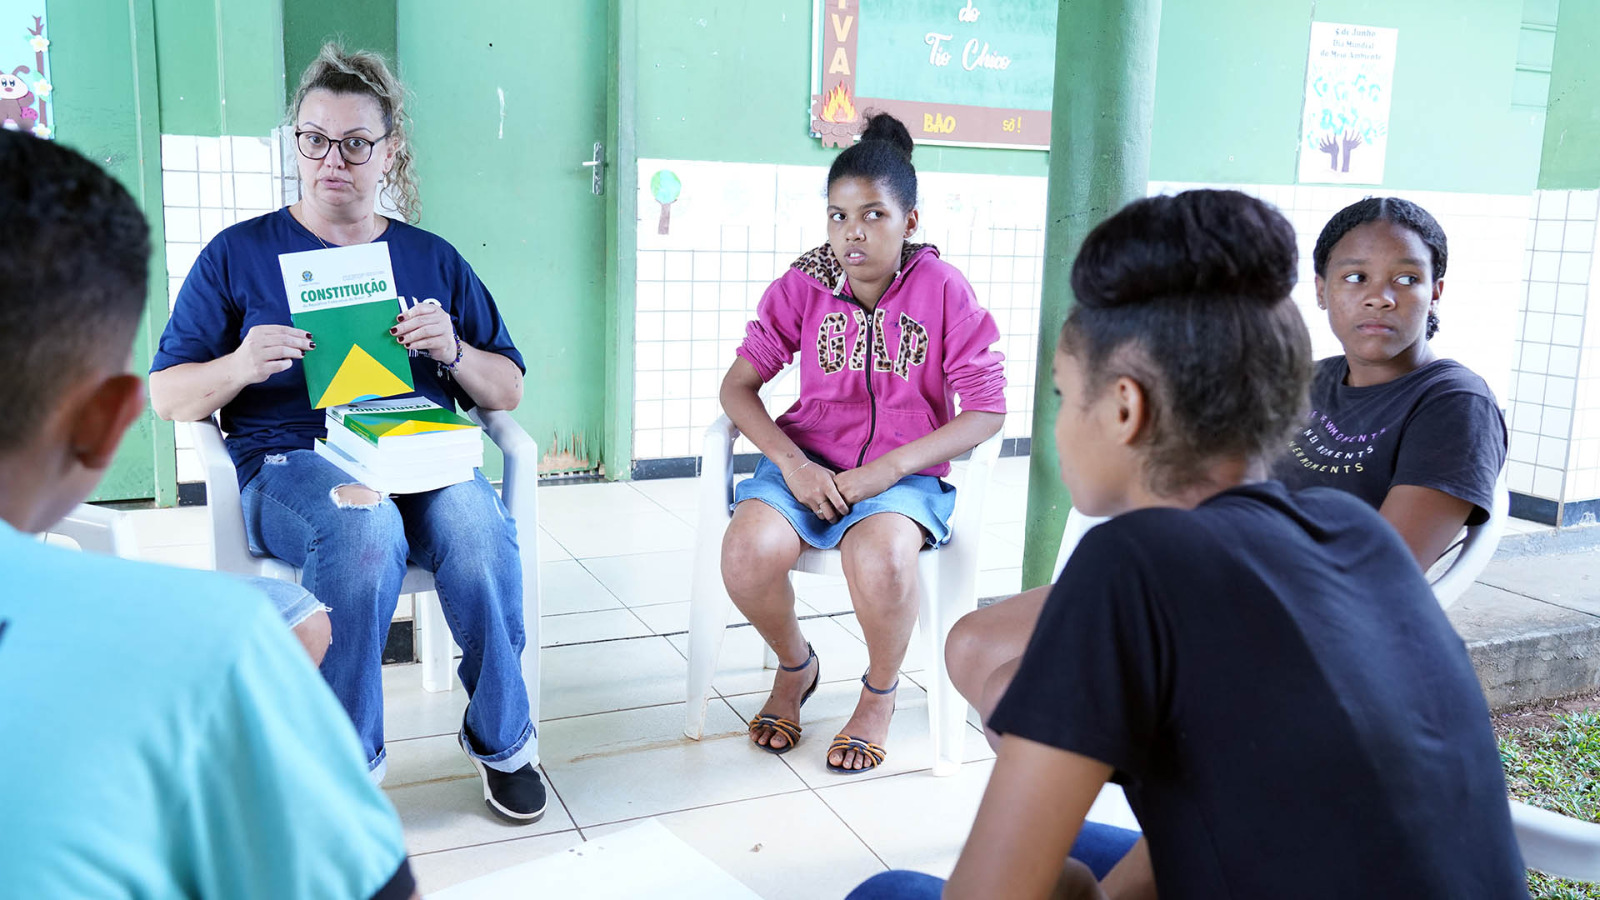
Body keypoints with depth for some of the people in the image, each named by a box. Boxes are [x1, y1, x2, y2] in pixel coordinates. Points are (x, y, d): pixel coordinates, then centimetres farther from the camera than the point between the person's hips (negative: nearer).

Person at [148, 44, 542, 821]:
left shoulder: (432, 259, 17)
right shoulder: (240, 253, 11)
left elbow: (507, 392, 17)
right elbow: (167, 395, 10)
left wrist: (452, 350, -5)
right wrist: (239, 366, -12)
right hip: (289, 462, -2)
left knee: (478, 530, -33)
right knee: (365, 528, -37)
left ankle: (502, 739, -10)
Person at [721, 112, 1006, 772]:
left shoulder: (942, 290, -6)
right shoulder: (804, 286, 1)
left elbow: (986, 409, -8)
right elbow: (738, 384, 2)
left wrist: (888, 468, -18)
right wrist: (791, 463, -16)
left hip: (905, 471, -2)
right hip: (808, 462, 3)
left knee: (881, 558, -36)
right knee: (748, 550, -28)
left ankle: (880, 693, -1)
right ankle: (795, 666, 8)